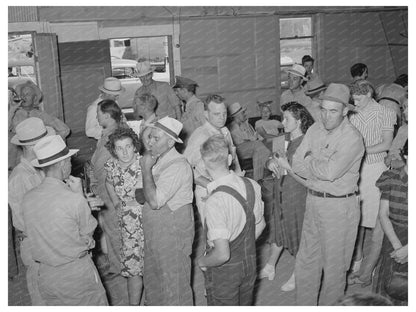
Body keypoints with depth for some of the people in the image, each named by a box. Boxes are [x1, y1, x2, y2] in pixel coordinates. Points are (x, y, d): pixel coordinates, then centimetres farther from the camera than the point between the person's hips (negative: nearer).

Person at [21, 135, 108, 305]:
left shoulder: (27, 198, -7)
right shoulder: (75, 200, -23)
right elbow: (89, 233, -7)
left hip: (45, 275, 5)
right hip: (77, 272, -5)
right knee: (95, 304, 15)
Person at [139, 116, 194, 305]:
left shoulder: (178, 166, -22)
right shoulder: (156, 160, 5)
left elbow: (154, 201, -28)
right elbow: (146, 196, 16)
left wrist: (146, 169, -22)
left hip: (173, 233, -9)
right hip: (154, 231, 9)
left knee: (174, 281, 6)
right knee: (152, 279, 22)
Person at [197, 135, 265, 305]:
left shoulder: (215, 201, -31)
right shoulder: (252, 185, -10)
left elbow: (222, 254, -31)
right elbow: (260, 224, 7)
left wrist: (201, 261, -12)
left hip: (224, 271, -6)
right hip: (250, 264, 6)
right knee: (245, 305, 25)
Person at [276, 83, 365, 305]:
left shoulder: (352, 138, -17)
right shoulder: (315, 130, 4)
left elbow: (330, 172, -27)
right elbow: (297, 164, 1)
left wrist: (309, 162, -9)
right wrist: (319, 167, -11)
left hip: (339, 206, -6)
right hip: (313, 201, 7)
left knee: (334, 266, 9)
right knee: (306, 261, 17)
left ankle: (329, 305, 27)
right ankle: (303, 304, 33)